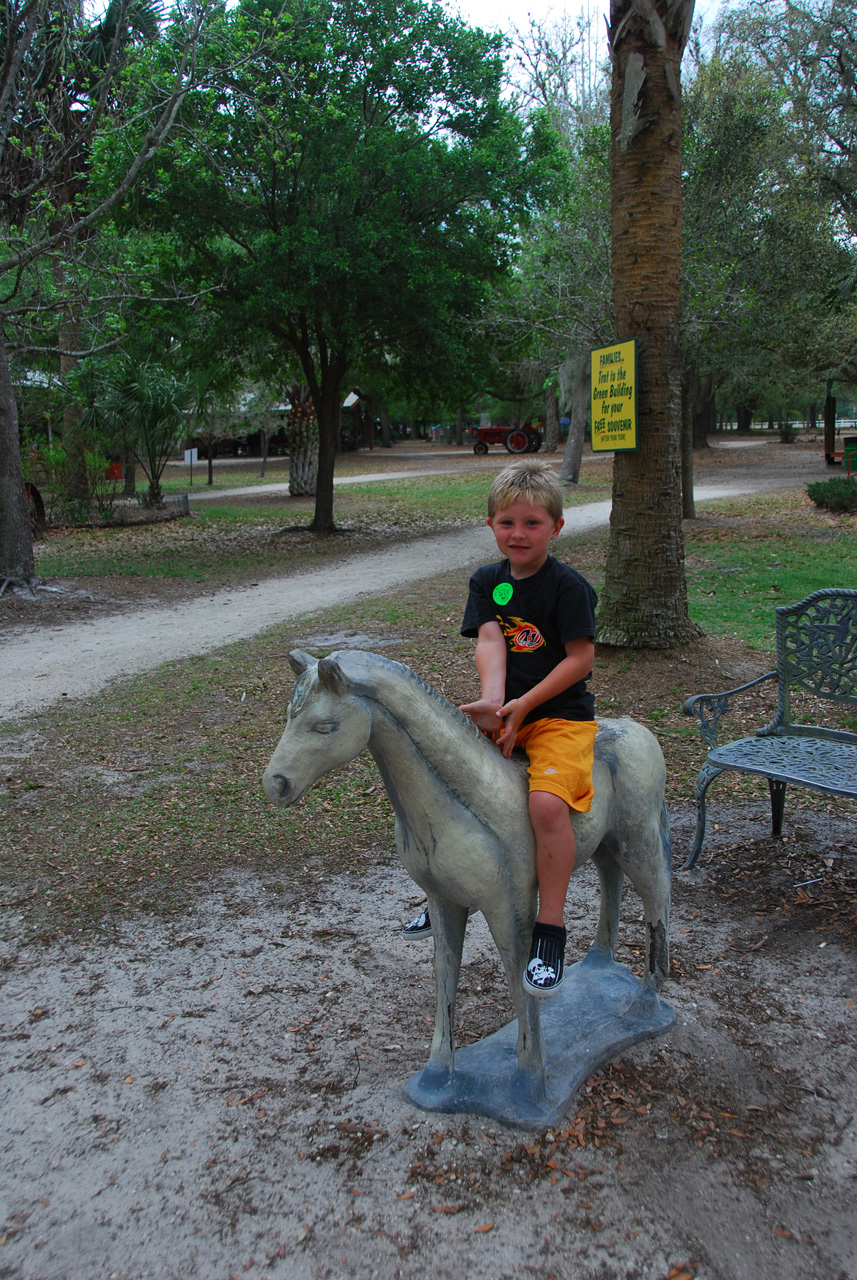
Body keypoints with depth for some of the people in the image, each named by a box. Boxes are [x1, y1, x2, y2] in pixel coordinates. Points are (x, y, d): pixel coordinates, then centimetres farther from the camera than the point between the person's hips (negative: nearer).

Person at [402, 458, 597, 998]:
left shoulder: (568, 585, -10)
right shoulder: (488, 581, 6)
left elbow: (581, 657, -13)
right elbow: (489, 640, -8)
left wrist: (523, 705, -18)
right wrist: (493, 701, -26)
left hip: (561, 715, -6)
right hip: (505, 712, 6)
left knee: (547, 802, -30)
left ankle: (551, 929, -14)